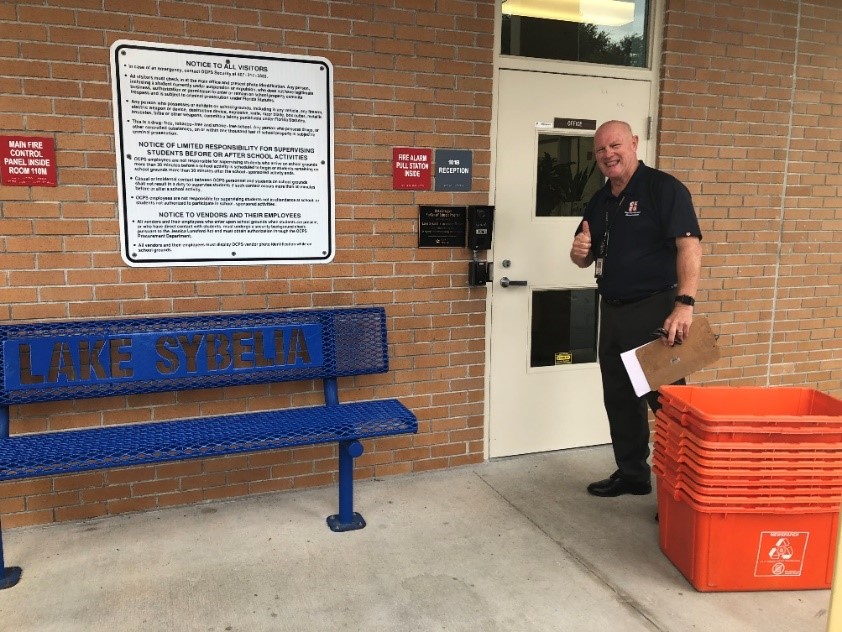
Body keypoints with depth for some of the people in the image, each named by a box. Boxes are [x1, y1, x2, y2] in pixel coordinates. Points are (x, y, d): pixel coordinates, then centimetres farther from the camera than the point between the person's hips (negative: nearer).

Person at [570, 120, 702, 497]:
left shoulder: (663, 188, -9)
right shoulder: (599, 201, 13)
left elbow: (689, 246, -19)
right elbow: (586, 260, 19)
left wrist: (684, 304, -29)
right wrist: (579, 251, -6)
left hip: (654, 310, -7)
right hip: (612, 311, 8)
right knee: (619, 398, 15)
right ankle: (631, 474, 30)